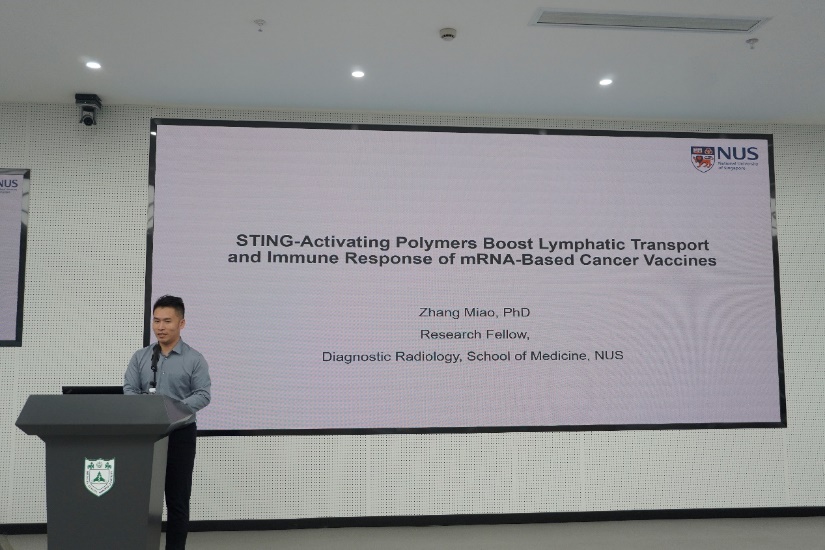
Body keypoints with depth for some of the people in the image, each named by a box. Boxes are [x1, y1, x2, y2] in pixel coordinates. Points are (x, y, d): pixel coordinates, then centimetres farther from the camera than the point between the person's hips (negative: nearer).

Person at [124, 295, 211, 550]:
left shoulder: (194, 359, -2)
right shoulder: (140, 357, 9)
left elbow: (203, 395, -9)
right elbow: (129, 390, 1)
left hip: (180, 434, -3)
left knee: (177, 500, 3)